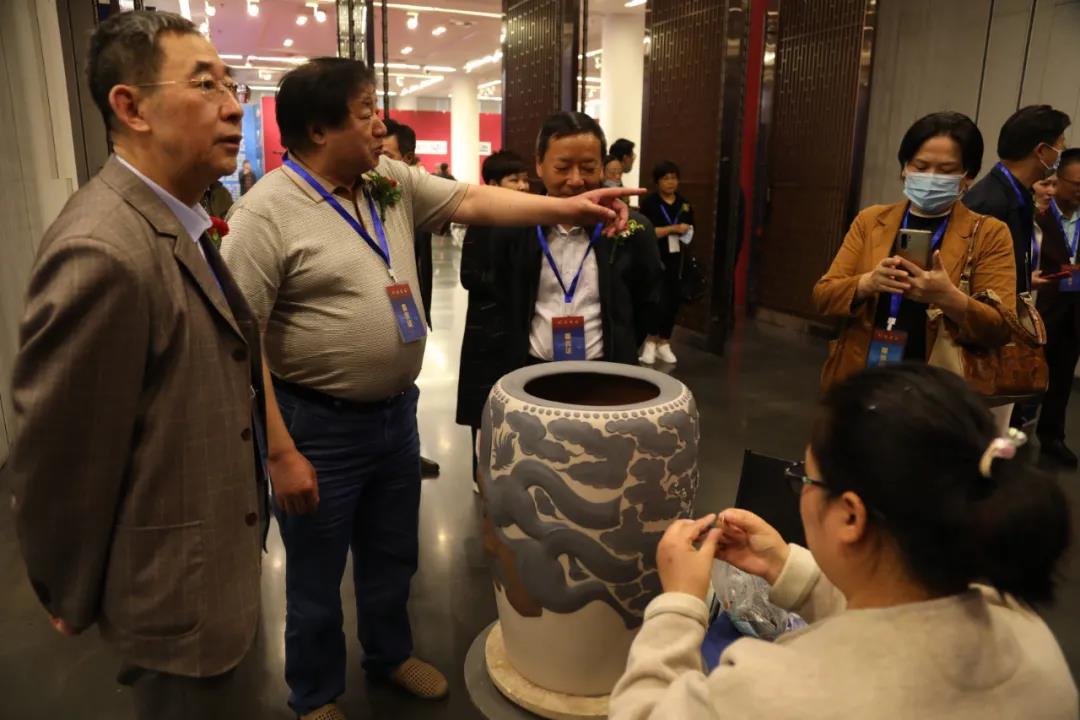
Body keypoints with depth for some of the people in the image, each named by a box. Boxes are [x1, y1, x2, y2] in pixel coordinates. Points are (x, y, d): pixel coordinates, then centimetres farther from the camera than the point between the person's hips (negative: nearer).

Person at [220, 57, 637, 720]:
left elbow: (473, 201, 5)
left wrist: (569, 208, -5)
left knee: (393, 557, 24)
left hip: (397, 410, 6)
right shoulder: (266, 213, -17)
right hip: (321, 425, -6)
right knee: (317, 578, 14)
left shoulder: (393, 182, 3)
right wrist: (281, 452, -19)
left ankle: (391, 654, 49)